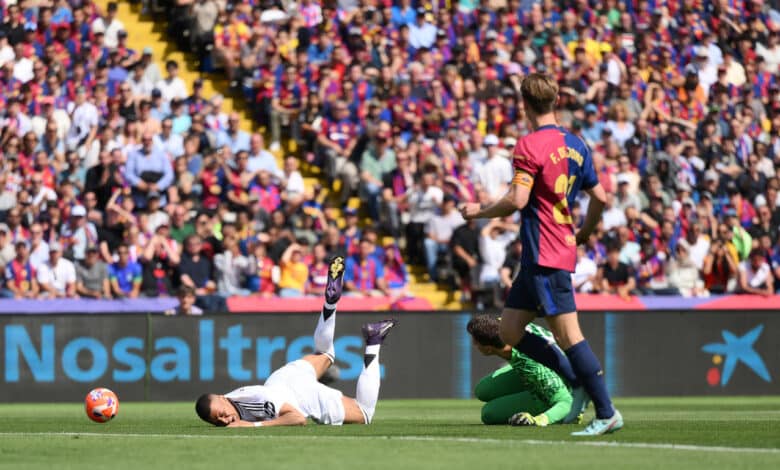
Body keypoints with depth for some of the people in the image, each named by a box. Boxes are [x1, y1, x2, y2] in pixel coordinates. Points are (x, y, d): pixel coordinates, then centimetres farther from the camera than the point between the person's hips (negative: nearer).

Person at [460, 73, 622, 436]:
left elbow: (517, 200, -20)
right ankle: (578, 382, 12)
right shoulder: (575, 144, 13)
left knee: (567, 334, -9)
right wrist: (584, 234, 33)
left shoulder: (530, 145, -12)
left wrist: (480, 212, -3)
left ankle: (607, 413, -10)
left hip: (544, 255, -9)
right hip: (563, 247, 9)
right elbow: (600, 196, 16)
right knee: (509, 330, 13)